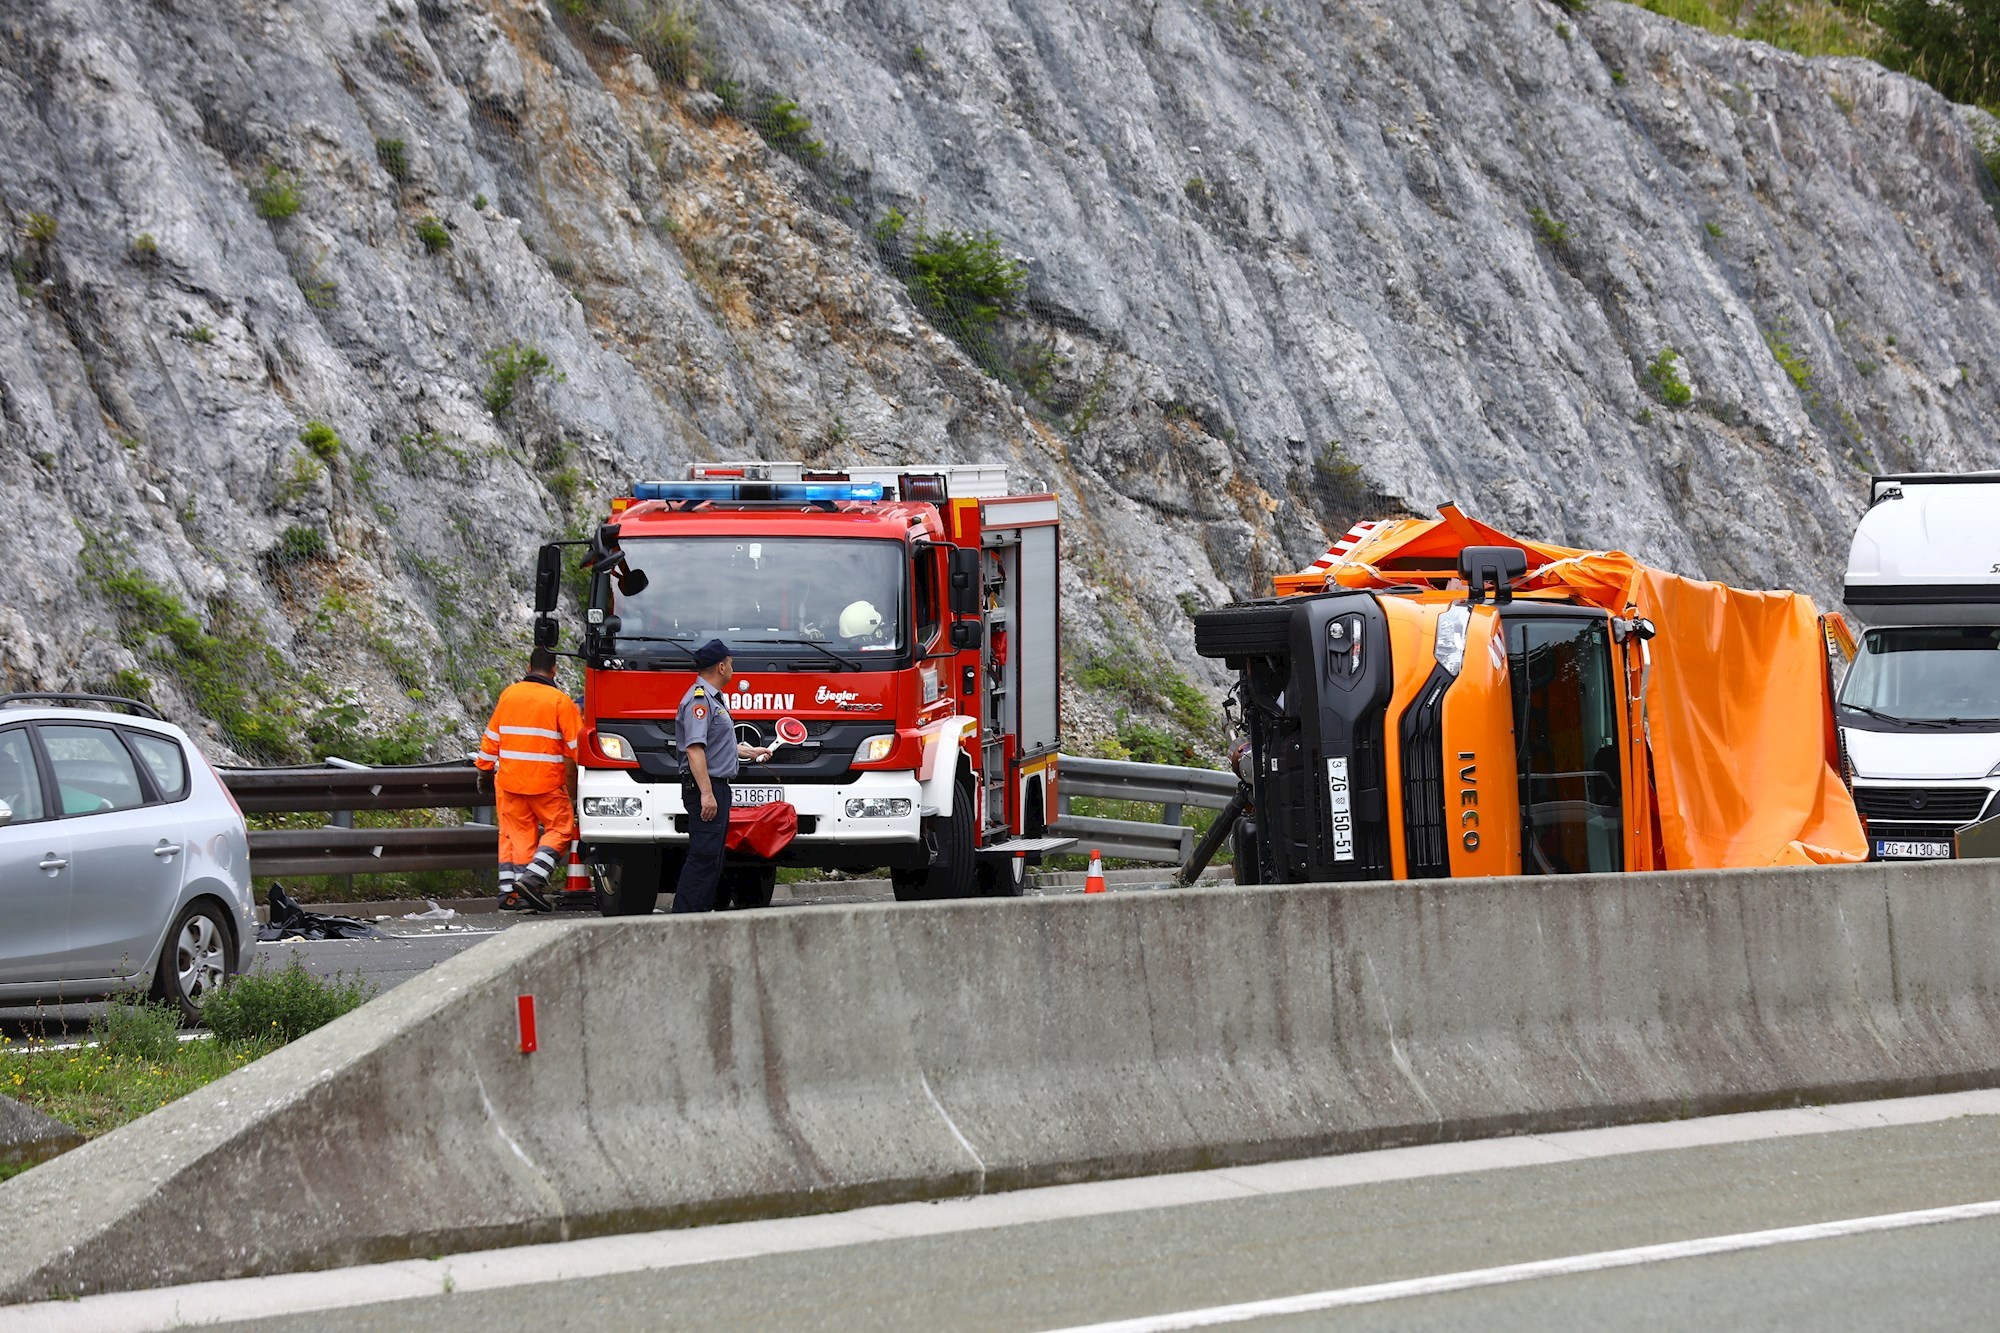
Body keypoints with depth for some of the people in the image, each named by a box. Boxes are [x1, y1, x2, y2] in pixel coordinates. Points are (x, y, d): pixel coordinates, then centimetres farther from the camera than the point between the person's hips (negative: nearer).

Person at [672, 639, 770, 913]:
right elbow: (694, 748, -22)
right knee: (704, 856, -14)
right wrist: (706, 793, -27)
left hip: (717, 788, 11)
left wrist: (751, 752, 44)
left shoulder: (712, 699, 21)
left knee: (712, 858, 11)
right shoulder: (699, 700, -13)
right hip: (705, 787, -11)